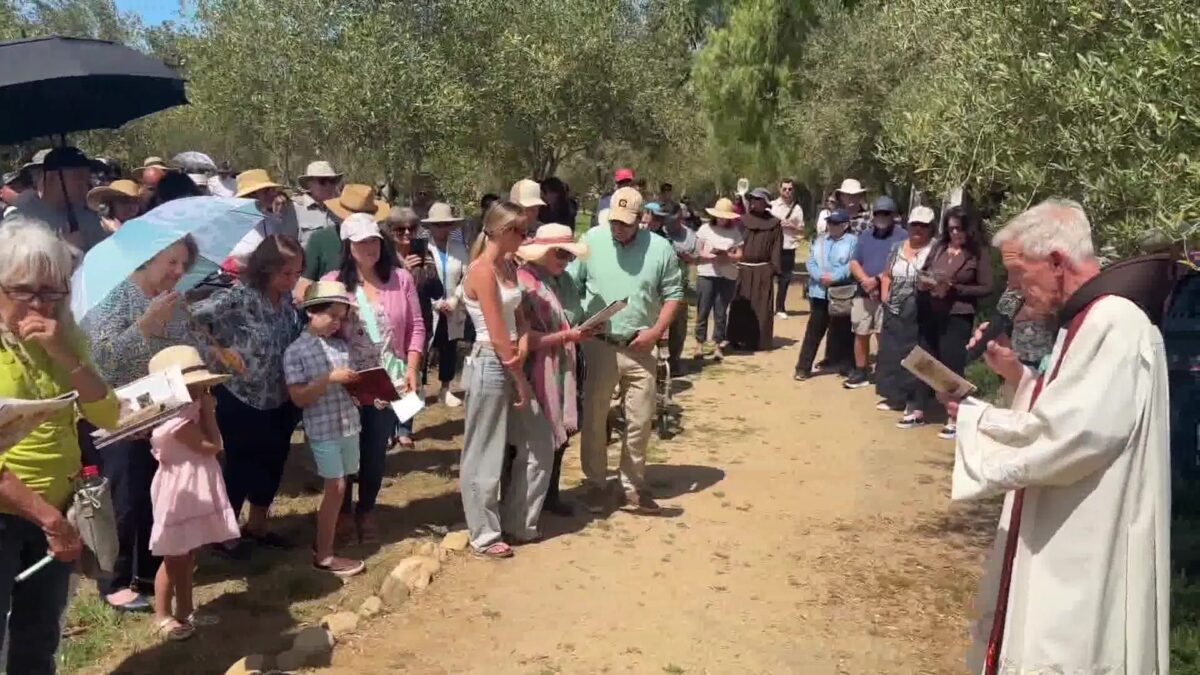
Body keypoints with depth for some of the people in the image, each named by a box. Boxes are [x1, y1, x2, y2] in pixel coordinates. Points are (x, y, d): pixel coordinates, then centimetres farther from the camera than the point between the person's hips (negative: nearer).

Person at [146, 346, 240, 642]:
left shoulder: (189, 410, 9)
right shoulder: (177, 417, -22)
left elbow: (212, 445, 9)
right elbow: (212, 446, -23)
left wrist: (205, 411, 1)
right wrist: (209, 412, -15)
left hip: (194, 490, 10)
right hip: (180, 491, -10)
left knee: (187, 557, 17)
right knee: (174, 558, 3)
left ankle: (185, 610, 28)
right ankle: (163, 616, 16)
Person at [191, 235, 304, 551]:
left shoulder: (287, 298, -1)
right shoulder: (238, 297, -22)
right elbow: (193, 318, -28)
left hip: (280, 401, 7)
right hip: (241, 402, -6)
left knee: (273, 465, 19)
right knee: (240, 468, 9)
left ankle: (257, 526, 40)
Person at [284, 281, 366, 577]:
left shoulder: (342, 345, 8)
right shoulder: (296, 351, -8)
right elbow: (298, 397, -12)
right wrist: (330, 379, -21)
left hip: (349, 424, 6)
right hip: (323, 428, -5)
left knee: (338, 486, 12)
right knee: (336, 487, -3)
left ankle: (332, 528, 28)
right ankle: (324, 555, 7)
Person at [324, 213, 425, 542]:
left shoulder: (401, 278, 1)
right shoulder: (333, 283, -3)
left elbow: (416, 327, 3)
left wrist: (412, 368, -7)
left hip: (389, 381, 1)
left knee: (376, 450, 12)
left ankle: (366, 511, 32)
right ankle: (344, 511, 35)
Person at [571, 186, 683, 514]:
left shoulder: (660, 248, -3)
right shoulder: (591, 241, -3)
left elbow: (673, 294, 3)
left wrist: (657, 330, -9)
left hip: (640, 349, 1)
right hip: (598, 346, -1)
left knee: (640, 420, 8)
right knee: (594, 419, 7)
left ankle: (633, 485, 23)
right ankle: (596, 483, 23)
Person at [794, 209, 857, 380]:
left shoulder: (853, 241, -2)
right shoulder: (820, 240, 14)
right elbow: (811, 262, 5)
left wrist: (834, 277, -22)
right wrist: (821, 276, -13)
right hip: (819, 292, 3)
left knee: (840, 330, 8)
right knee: (814, 330, 1)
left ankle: (836, 362, 23)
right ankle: (803, 367, 2)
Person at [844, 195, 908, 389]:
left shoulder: (902, 236, -3)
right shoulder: (865, 235, 14)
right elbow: (854, 263, 7)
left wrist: (878, 280, -16)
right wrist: (865, 280, -11)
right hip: (864, 294, 5)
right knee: (861, 335, 9)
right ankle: (860, 373, 19)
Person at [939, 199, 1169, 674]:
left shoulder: (1115, 322, -22)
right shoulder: (1091, 318, 11)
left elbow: (1075, 433, -28)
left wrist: (977, 419, -16)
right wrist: (1019, 376, 4)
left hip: (1087, 544, -10)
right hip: (1065, 533, 10)